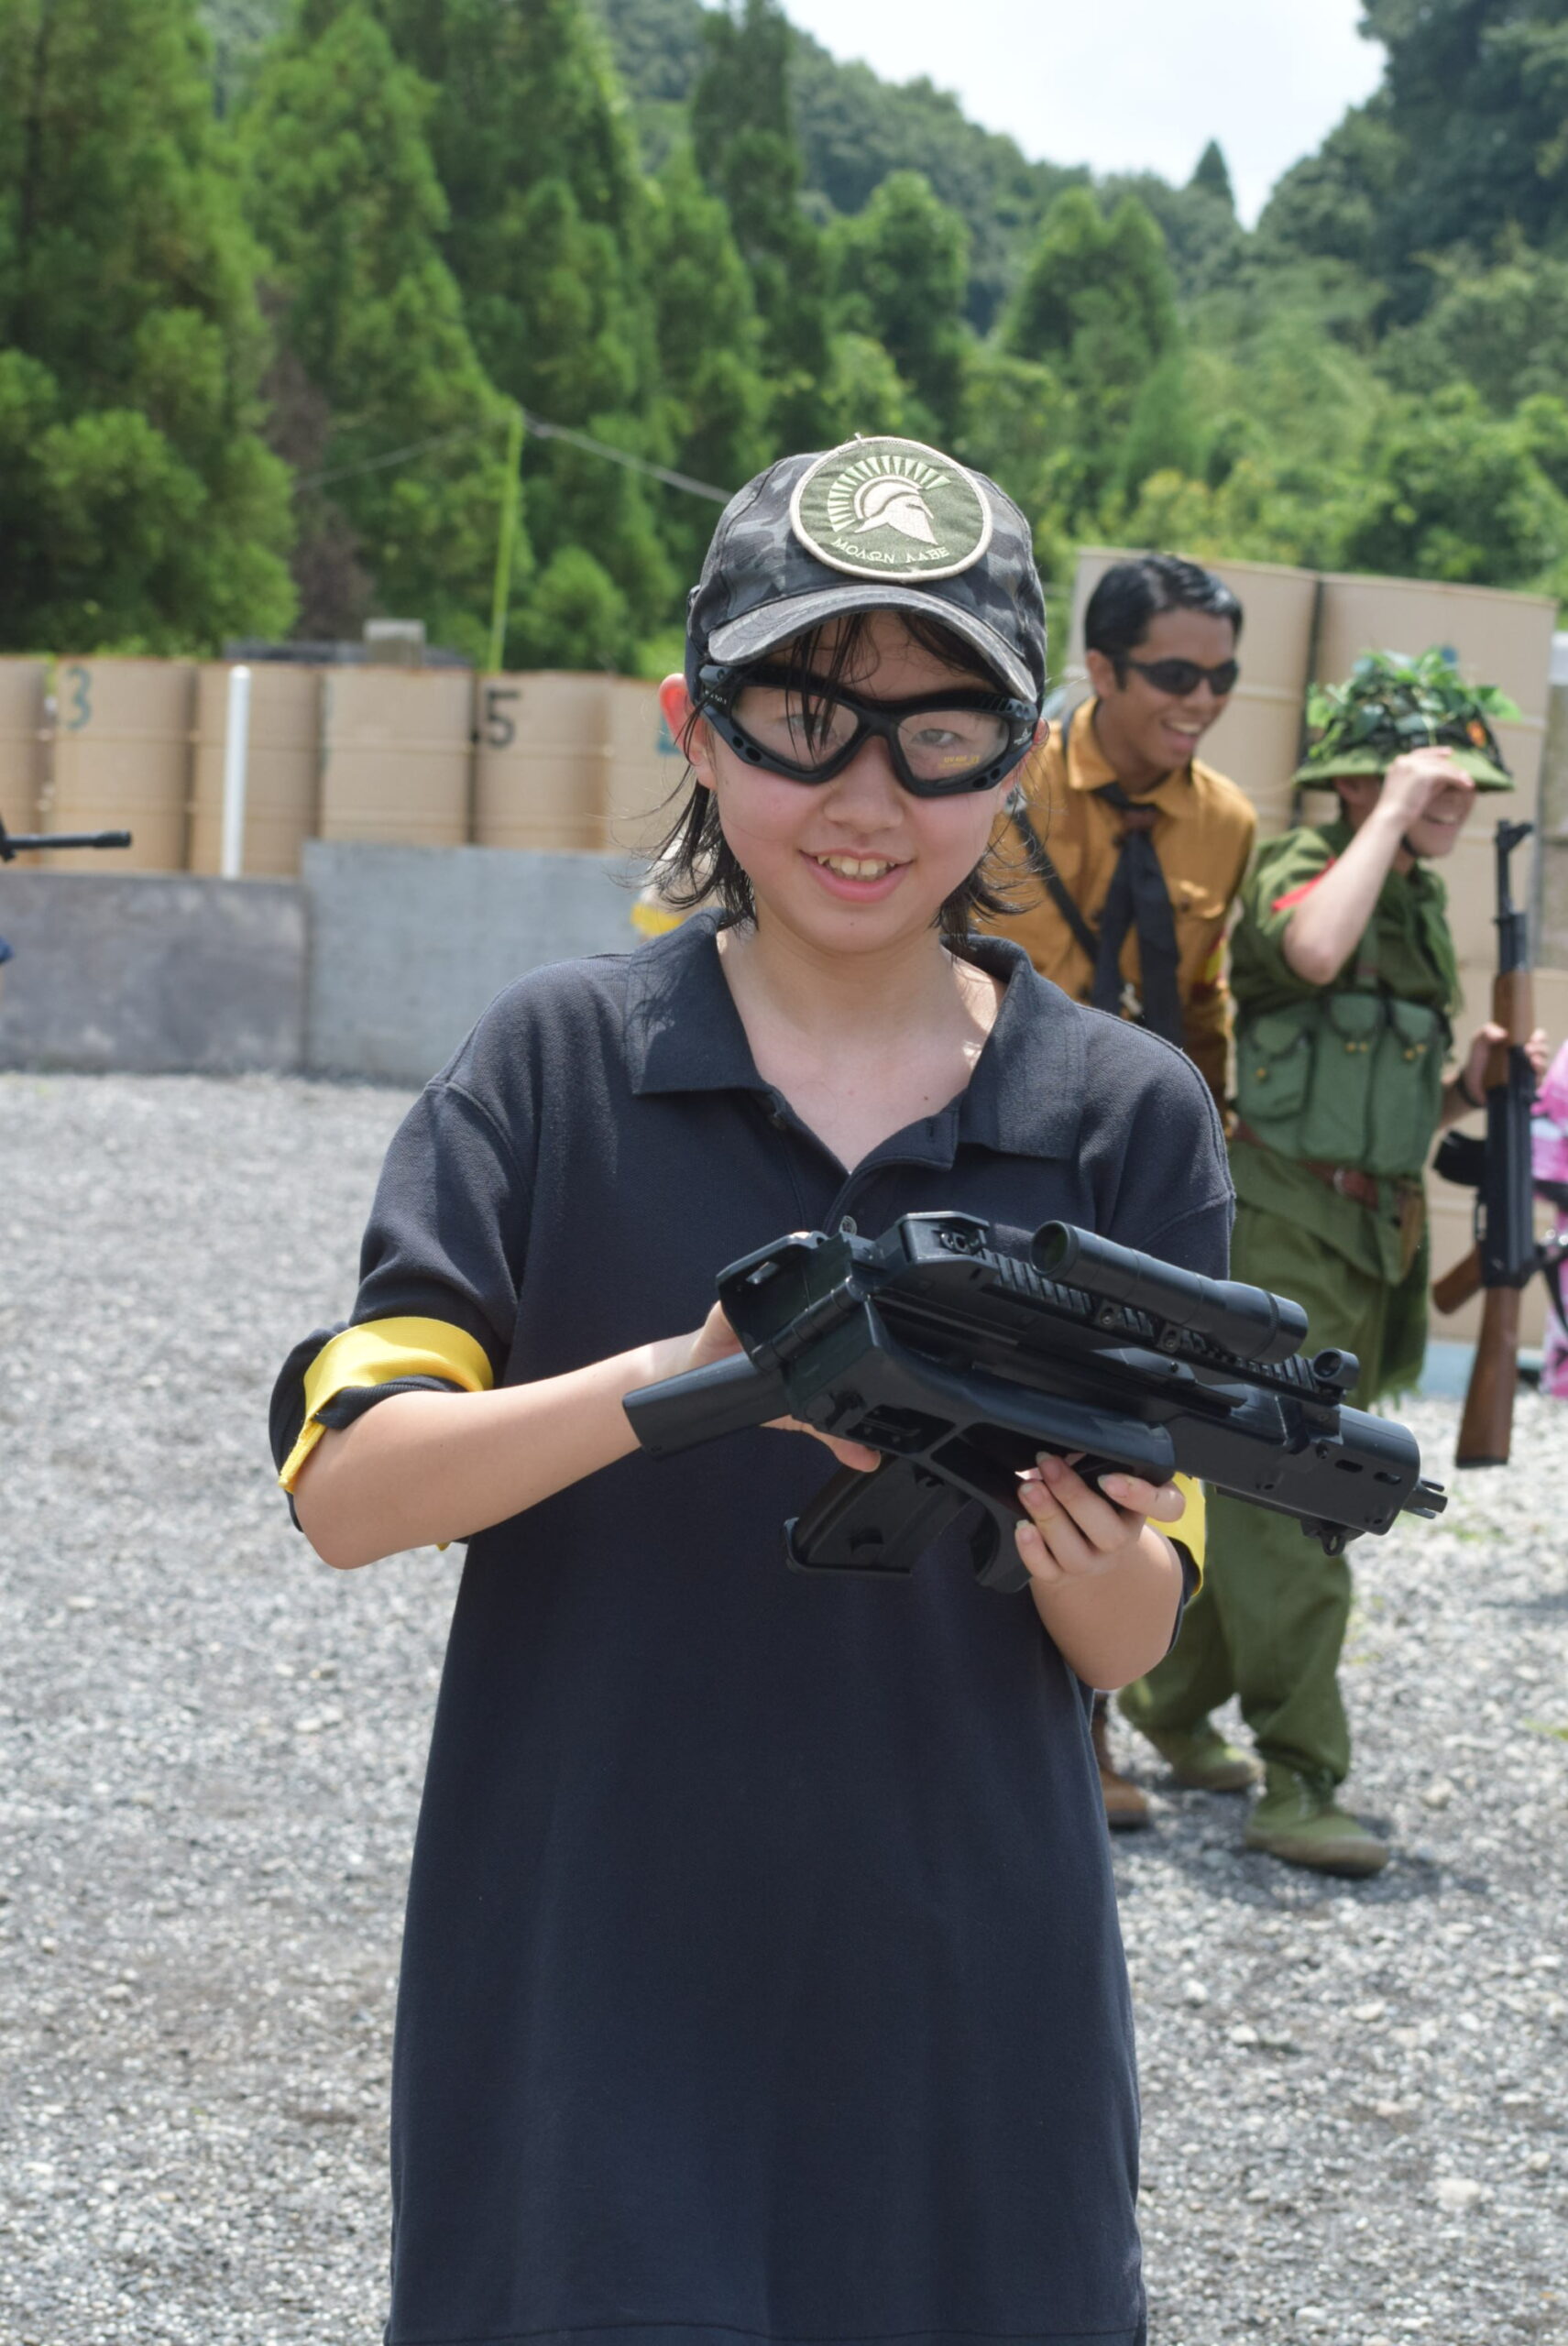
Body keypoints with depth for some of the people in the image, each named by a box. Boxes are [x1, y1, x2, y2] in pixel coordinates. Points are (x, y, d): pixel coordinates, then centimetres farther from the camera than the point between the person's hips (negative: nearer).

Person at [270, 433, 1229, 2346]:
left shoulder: (1123, 1118, 0)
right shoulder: (559, 1064, -3)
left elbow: (1135, 1647, 0)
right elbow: (343, 1488, -12)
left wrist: (1093, 1552, -23)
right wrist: (683, 1378, -27)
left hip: (959, 1996, 2)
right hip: (582, 1980, -1)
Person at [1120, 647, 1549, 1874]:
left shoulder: (1424, 909, 16)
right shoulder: (1296, 869, -8)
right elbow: (1314, 950, -34)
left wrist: (1465, 1090, 2)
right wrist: (1390, 813, -24)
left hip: (1373, 1239, 8)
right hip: (1281, 1223, -8)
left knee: (1278, 1492, 15)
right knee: (1287, 1506, -10)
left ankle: (1173, 1696, 32)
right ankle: (1300, 1784, -10)